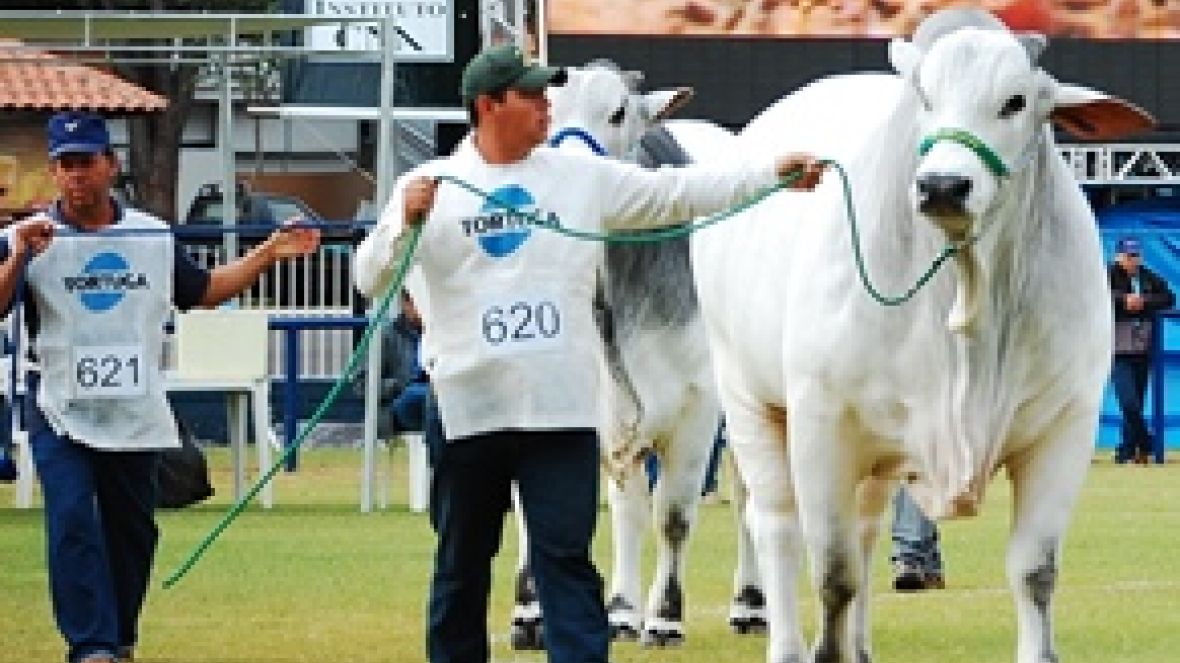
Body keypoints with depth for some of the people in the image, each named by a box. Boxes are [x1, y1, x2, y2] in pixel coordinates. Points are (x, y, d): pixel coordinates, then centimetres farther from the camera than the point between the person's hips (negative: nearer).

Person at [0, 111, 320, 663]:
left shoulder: (153, 236, 8)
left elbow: (201, 292, 19)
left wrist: (268, 254, 10)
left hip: (135, 415, 4)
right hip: (61, 416, -4)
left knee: (131, 530, 10)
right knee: (72, 523, -17)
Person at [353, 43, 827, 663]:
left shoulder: (583, 177, 6)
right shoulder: (432, 185, 1)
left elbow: (676, 193, 5)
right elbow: (370, 279, -1)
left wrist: (772, 172, -4)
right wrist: (405, 222, -20)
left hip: (562, 410, 1)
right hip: (468, 409, 0)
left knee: (565, 561, -3)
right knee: (461, 565, 10)